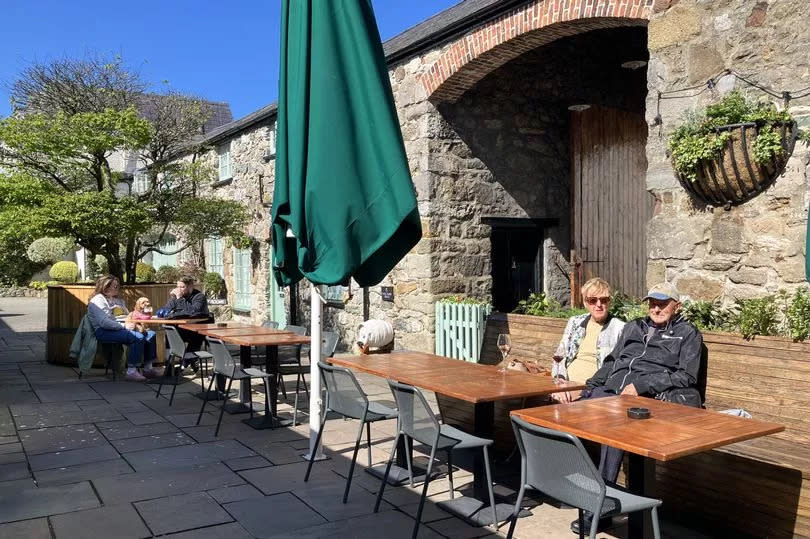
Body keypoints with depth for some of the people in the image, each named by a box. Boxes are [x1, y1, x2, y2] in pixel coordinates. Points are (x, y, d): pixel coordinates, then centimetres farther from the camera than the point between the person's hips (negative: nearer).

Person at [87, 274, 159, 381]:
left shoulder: (118, 301, 24)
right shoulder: (98, 301, -5)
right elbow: (104, 322, -18)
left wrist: (134, 322, 2)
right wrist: (124, 326, -21)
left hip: (120, 329, 9)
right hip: (104, 332, -9)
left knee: (150, 334, -6)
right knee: (138, 337, -30)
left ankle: (148, 369, -4)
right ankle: (131, 372, -28)